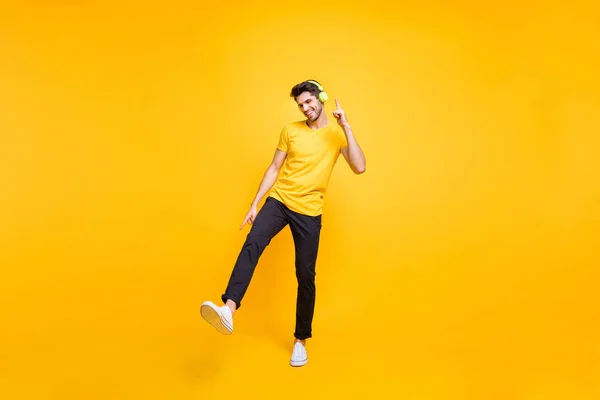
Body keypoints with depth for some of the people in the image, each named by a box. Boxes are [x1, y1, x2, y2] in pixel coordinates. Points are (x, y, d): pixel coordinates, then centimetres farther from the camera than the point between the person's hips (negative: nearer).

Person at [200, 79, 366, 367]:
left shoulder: (338, 134, 0)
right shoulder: (290, 130, 5)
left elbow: (360, 168, -15)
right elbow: (274, 169, 8)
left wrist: (346, 127, -17)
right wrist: (254, 204, 3)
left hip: (309, 212, -1)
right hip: (279, 201, 1)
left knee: (305, 275, 3)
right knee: (252, 244, -27)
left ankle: (301, 339, 18)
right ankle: (229, 309, -39)